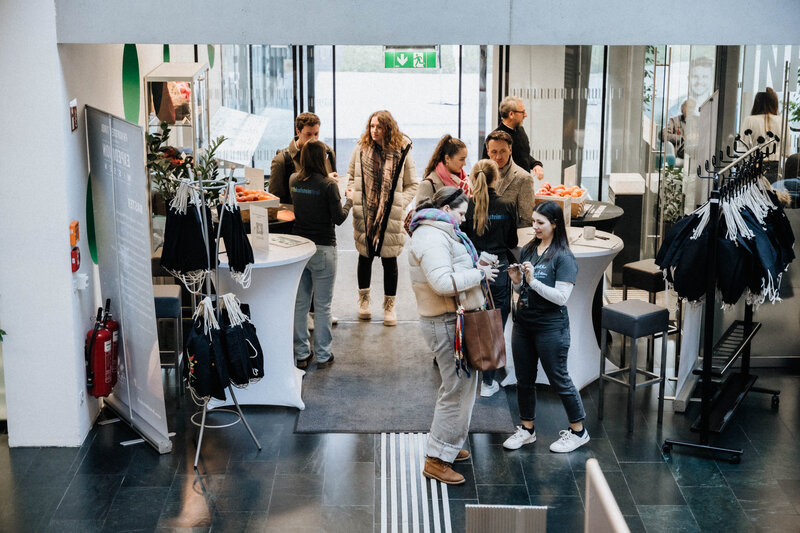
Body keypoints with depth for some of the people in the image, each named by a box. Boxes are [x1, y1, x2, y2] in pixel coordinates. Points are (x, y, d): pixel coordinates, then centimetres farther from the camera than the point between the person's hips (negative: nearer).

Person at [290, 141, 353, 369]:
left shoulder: (294, 181, 1)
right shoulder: (329, 186, -15)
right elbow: (338, 218, -11)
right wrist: (349, 200, 7)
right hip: (322, 250, -5)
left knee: (300, 303, 12)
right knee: (322, 306, 5)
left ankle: (301, 354, 19)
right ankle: (323, 355, 12)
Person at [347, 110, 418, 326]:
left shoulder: (401, 151, -3)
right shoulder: (361, 148, 1)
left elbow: (412, 185, 5)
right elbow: (351, 176, 14)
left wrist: (400, 204, -7)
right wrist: (354, 197, -1)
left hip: (390, 217, -1)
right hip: (365, 214, 2)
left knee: (389, 260, 4)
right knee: (365, 257, 14)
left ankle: (389, 306, 19)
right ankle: (363, 298, 34)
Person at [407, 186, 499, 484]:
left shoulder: (442, 233, 17)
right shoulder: (432, 237, -18)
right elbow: (443, 282, -28)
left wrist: (475, 268, 9)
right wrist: (478, 274, -18)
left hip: (454, 321, 11)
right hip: (446, 324, -11)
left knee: (460, 385, 20)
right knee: (458, 389, -6)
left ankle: (449, 446, 33)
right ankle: (436, 460, 2)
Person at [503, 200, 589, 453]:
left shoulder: (563, 257, -12)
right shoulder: (527, 250, 7)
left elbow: (561, 297, -20)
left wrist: (533, 280, -24)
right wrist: (516, 281, -6)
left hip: (550, 328, -7)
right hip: (523, 323, 7)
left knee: (558, 379, 3)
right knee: (524, 379, 14)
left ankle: (578, 430, 19)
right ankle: (527, 429, 28)